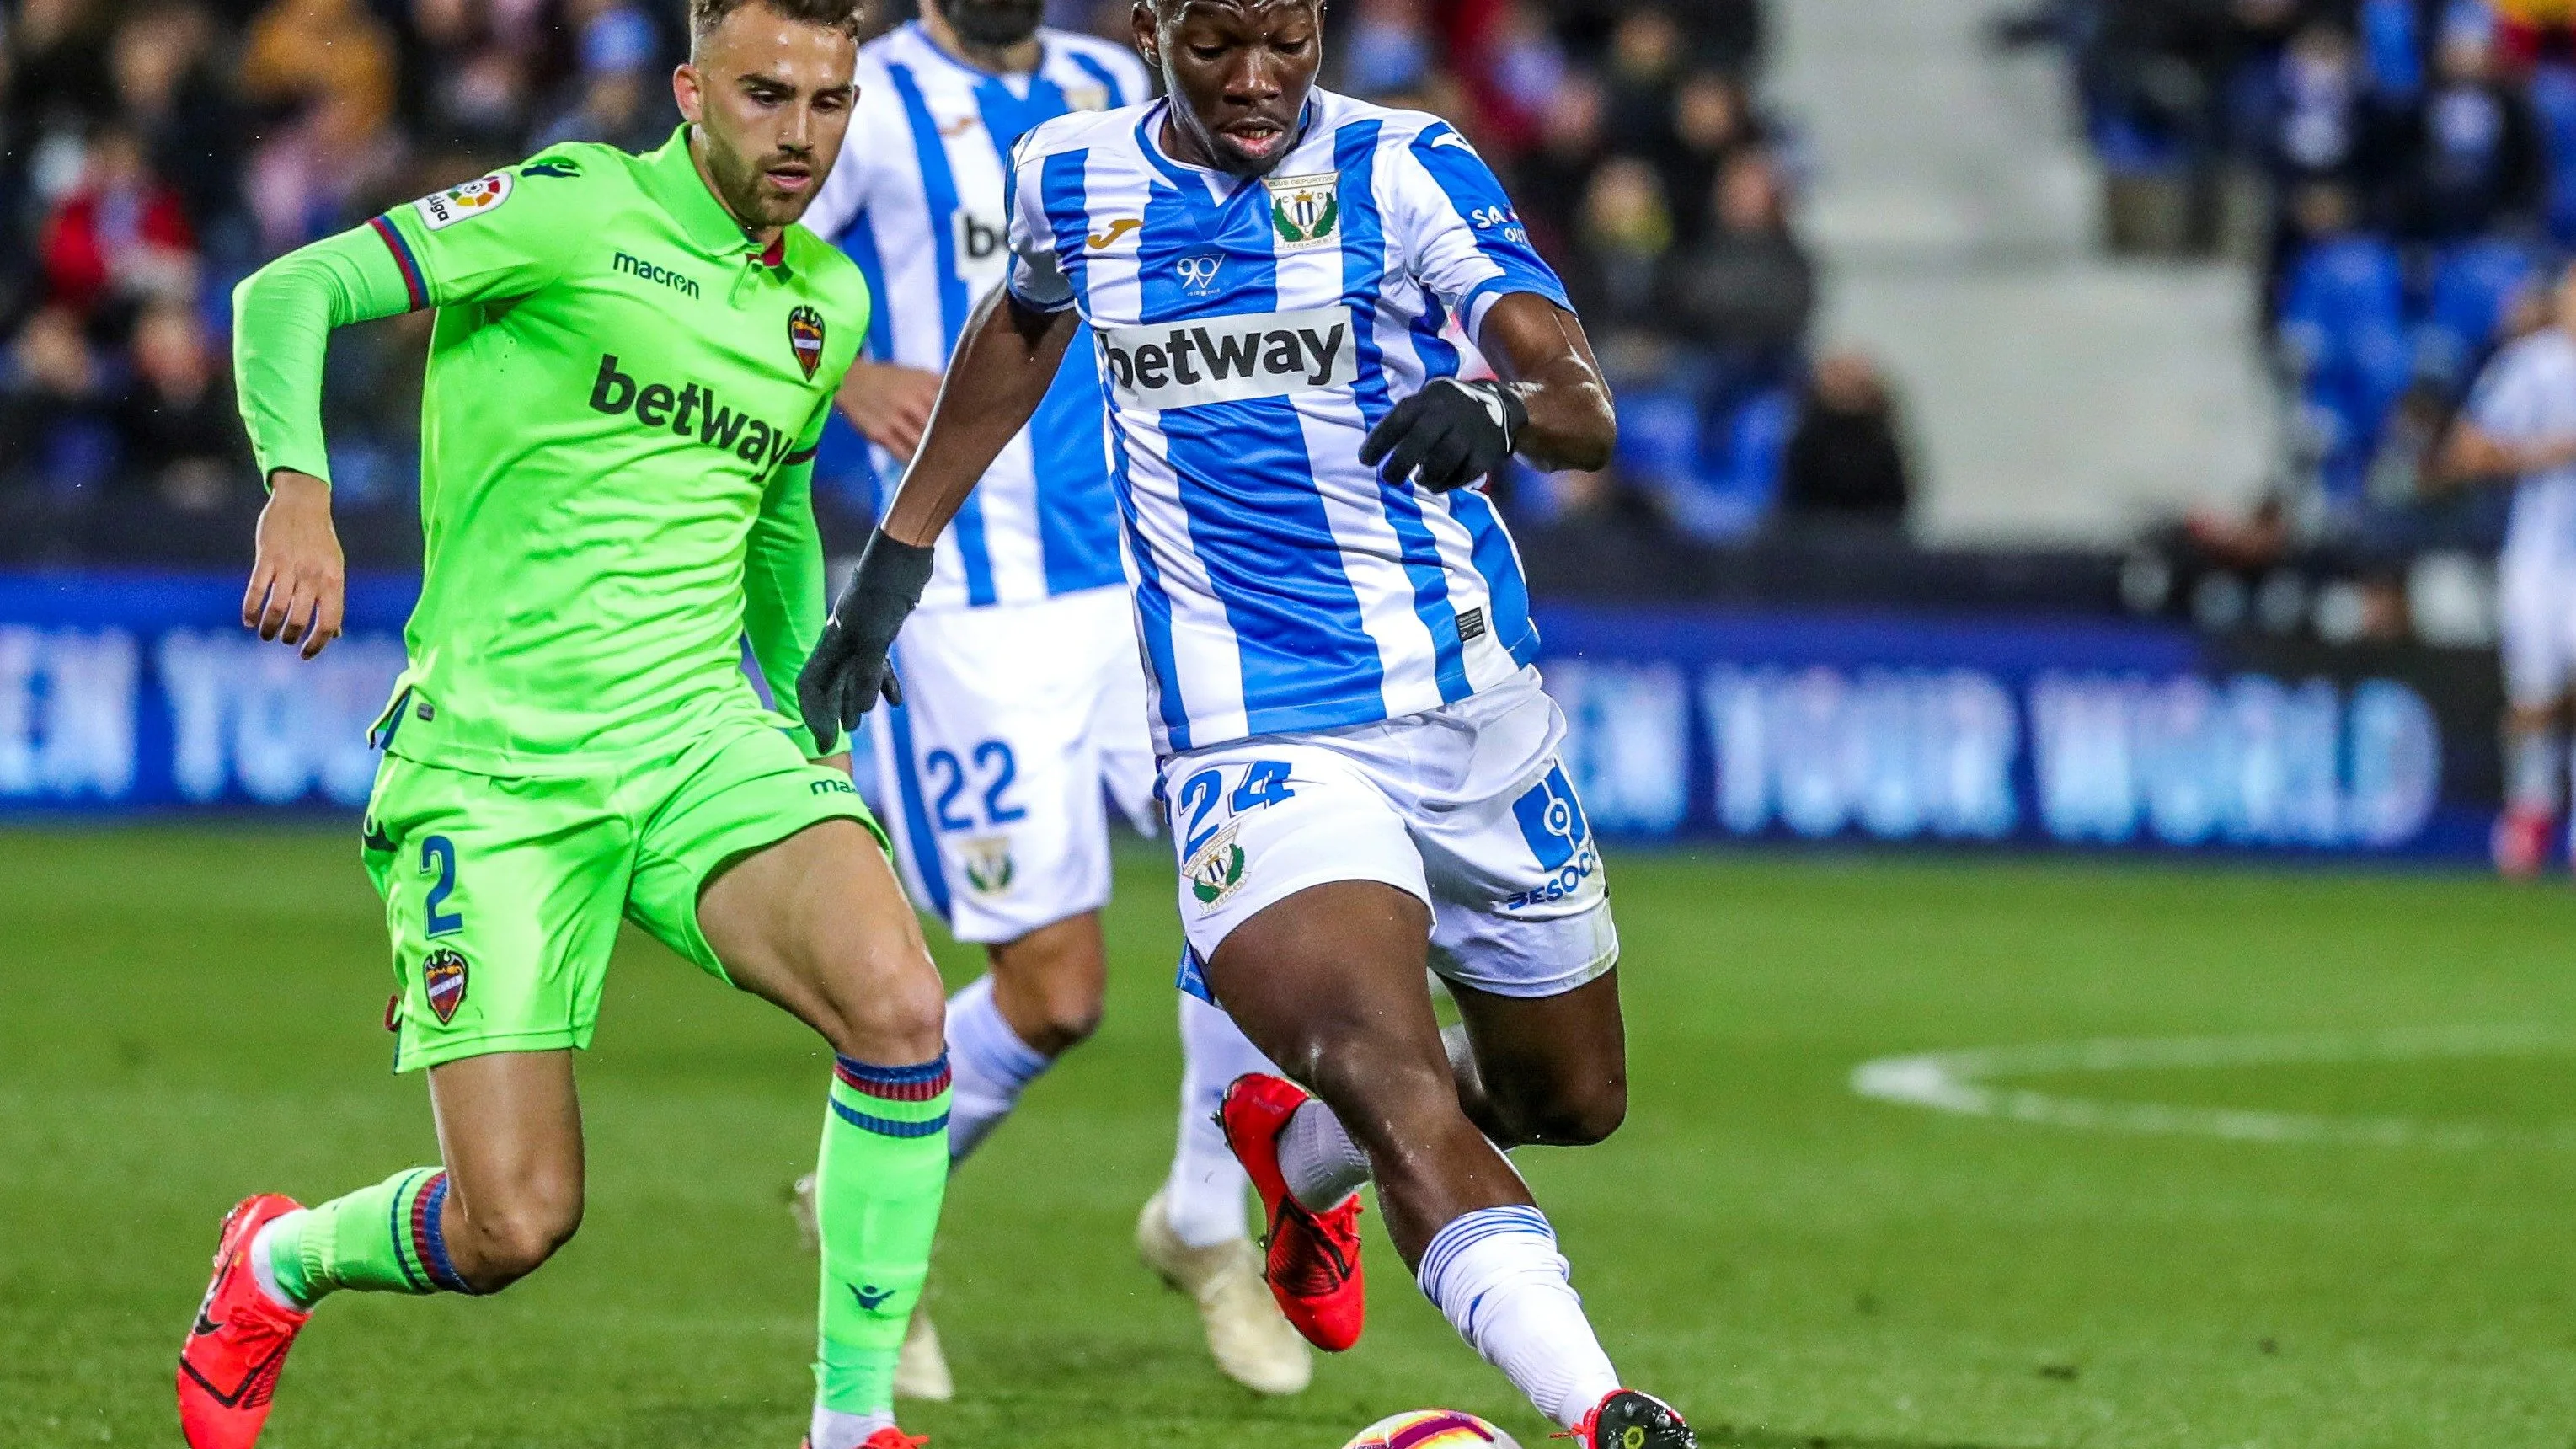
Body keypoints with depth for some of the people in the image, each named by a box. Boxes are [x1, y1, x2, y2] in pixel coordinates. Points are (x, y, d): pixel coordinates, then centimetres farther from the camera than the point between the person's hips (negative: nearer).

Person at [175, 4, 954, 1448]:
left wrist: (814, 721, 26)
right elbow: (286, 294, -12)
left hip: (701, 737, 5)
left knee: (898, 1005, -25)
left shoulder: (831, 300, 13)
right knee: (515, 1223, -10)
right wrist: (300, 489, -28)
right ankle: (277, 1262, 26)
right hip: (491, 768, -5)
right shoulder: (582, 213, -7)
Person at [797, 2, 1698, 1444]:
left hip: (1471, 709, 1)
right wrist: (898, 552, 29)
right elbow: (1024, 325, 26)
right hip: (1255, 742, -1)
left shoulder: (1404, 168, -7)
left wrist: (1502, 410, -42)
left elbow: (1589, 407, -19)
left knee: (1570, 1098, 17)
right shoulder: (1076, 177, 2)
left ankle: (1298, 1155, 46)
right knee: (1396, 1088, -25)